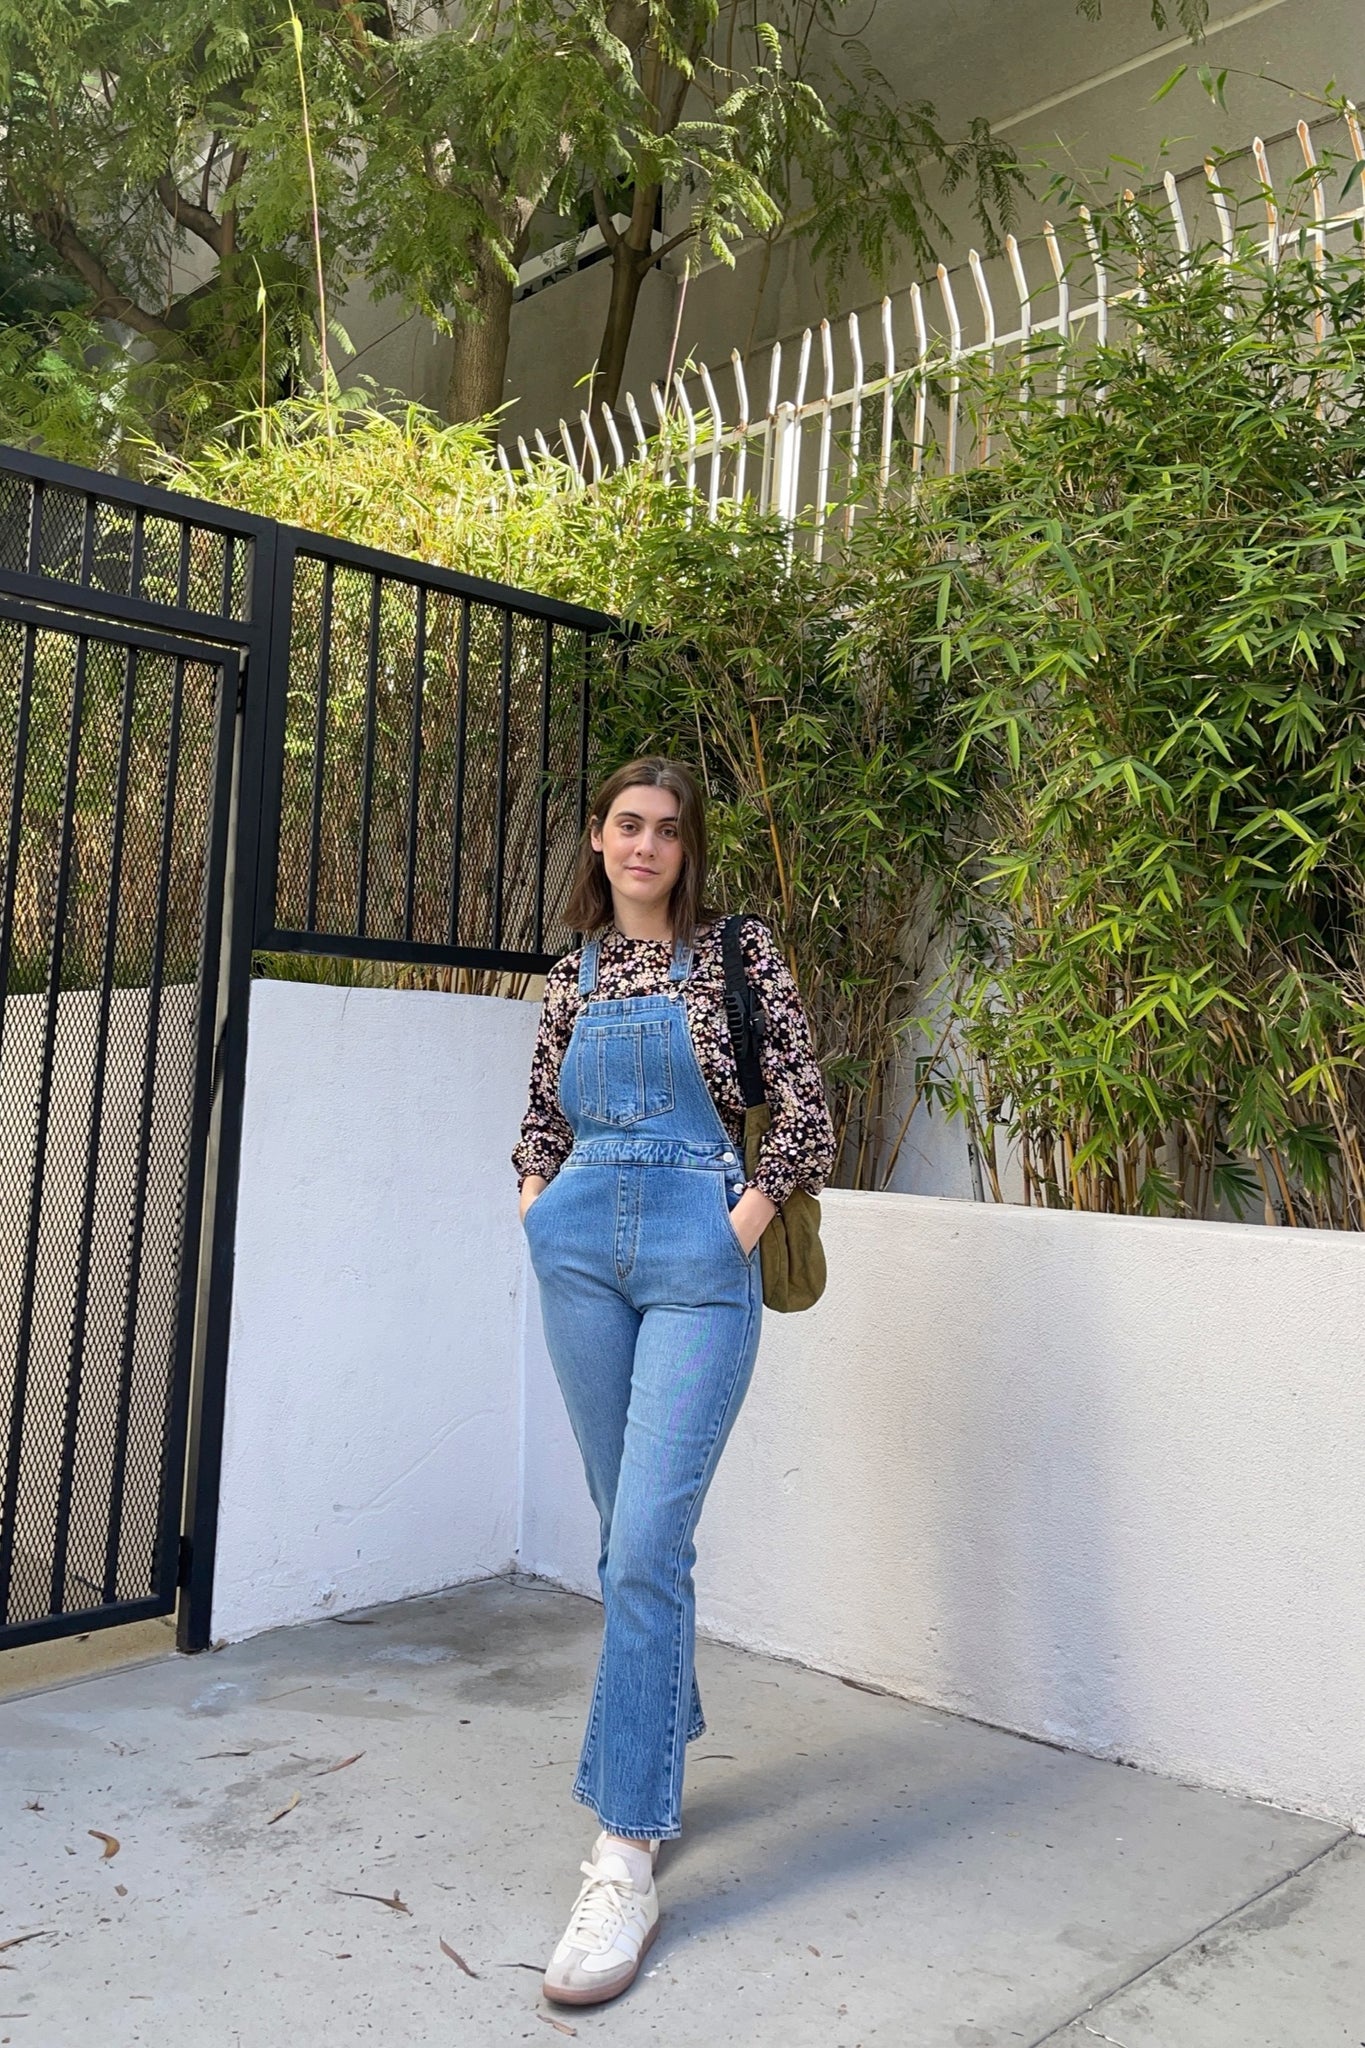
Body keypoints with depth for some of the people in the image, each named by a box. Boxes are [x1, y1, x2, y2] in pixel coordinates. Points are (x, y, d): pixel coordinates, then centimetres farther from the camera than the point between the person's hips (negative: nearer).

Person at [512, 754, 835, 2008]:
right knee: (630, 1532, 14)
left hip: (700, 1259, -4)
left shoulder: (736, 951, 0)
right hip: (584, 1253, 5)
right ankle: (664, 1760, 34)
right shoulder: (573, 975, 12)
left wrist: (744, 1221, -10)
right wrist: (538, 1205, 7)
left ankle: (626, 1860, -3)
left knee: (648, 1542, -11)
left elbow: (805, 1103, -4)